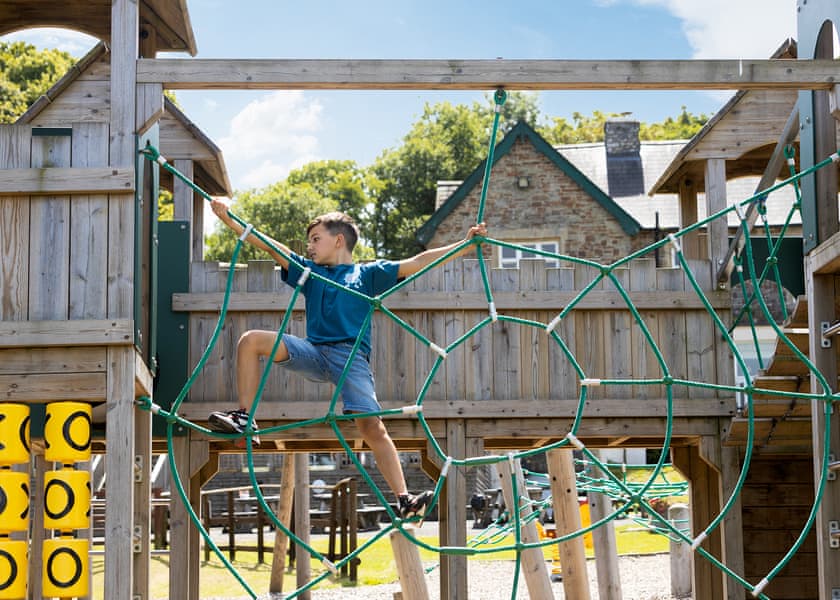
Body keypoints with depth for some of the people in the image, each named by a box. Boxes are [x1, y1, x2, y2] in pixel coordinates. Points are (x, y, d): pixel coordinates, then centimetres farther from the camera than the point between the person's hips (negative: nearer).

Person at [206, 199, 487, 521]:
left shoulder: (367, 274, 13)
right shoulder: (308, 271, 22)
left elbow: (417, 263, 7)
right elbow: (268, 246, 14)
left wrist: (466, 244, 0)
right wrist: (228, 219, 5)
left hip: (352, 356, -3)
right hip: (314, 352, 4)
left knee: (372, 428, -17)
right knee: (251, 340, -14)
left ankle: (405, 499, -17)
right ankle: (245, 419, -13)